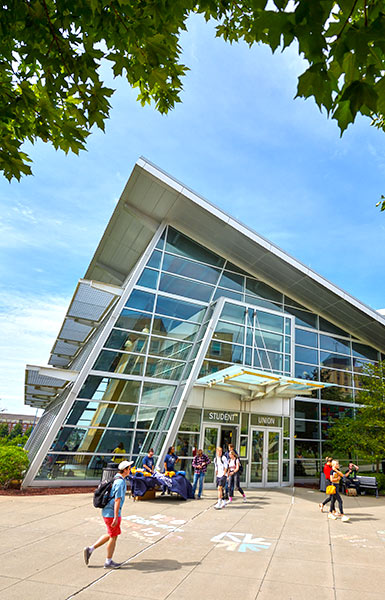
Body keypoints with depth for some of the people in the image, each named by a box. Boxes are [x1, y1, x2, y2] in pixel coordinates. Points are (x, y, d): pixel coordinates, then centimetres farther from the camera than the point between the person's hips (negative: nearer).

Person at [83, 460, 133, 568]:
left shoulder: (115, 478, 9)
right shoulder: (120, 482, -22)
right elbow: (117, 500, -25)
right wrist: (116, 517, -23)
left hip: (107, 511, 9)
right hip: (112, 513, -9)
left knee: (110, 535, 21)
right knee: (113, 537, 6)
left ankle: (90, 549, 21)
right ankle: (108, 562, 20)